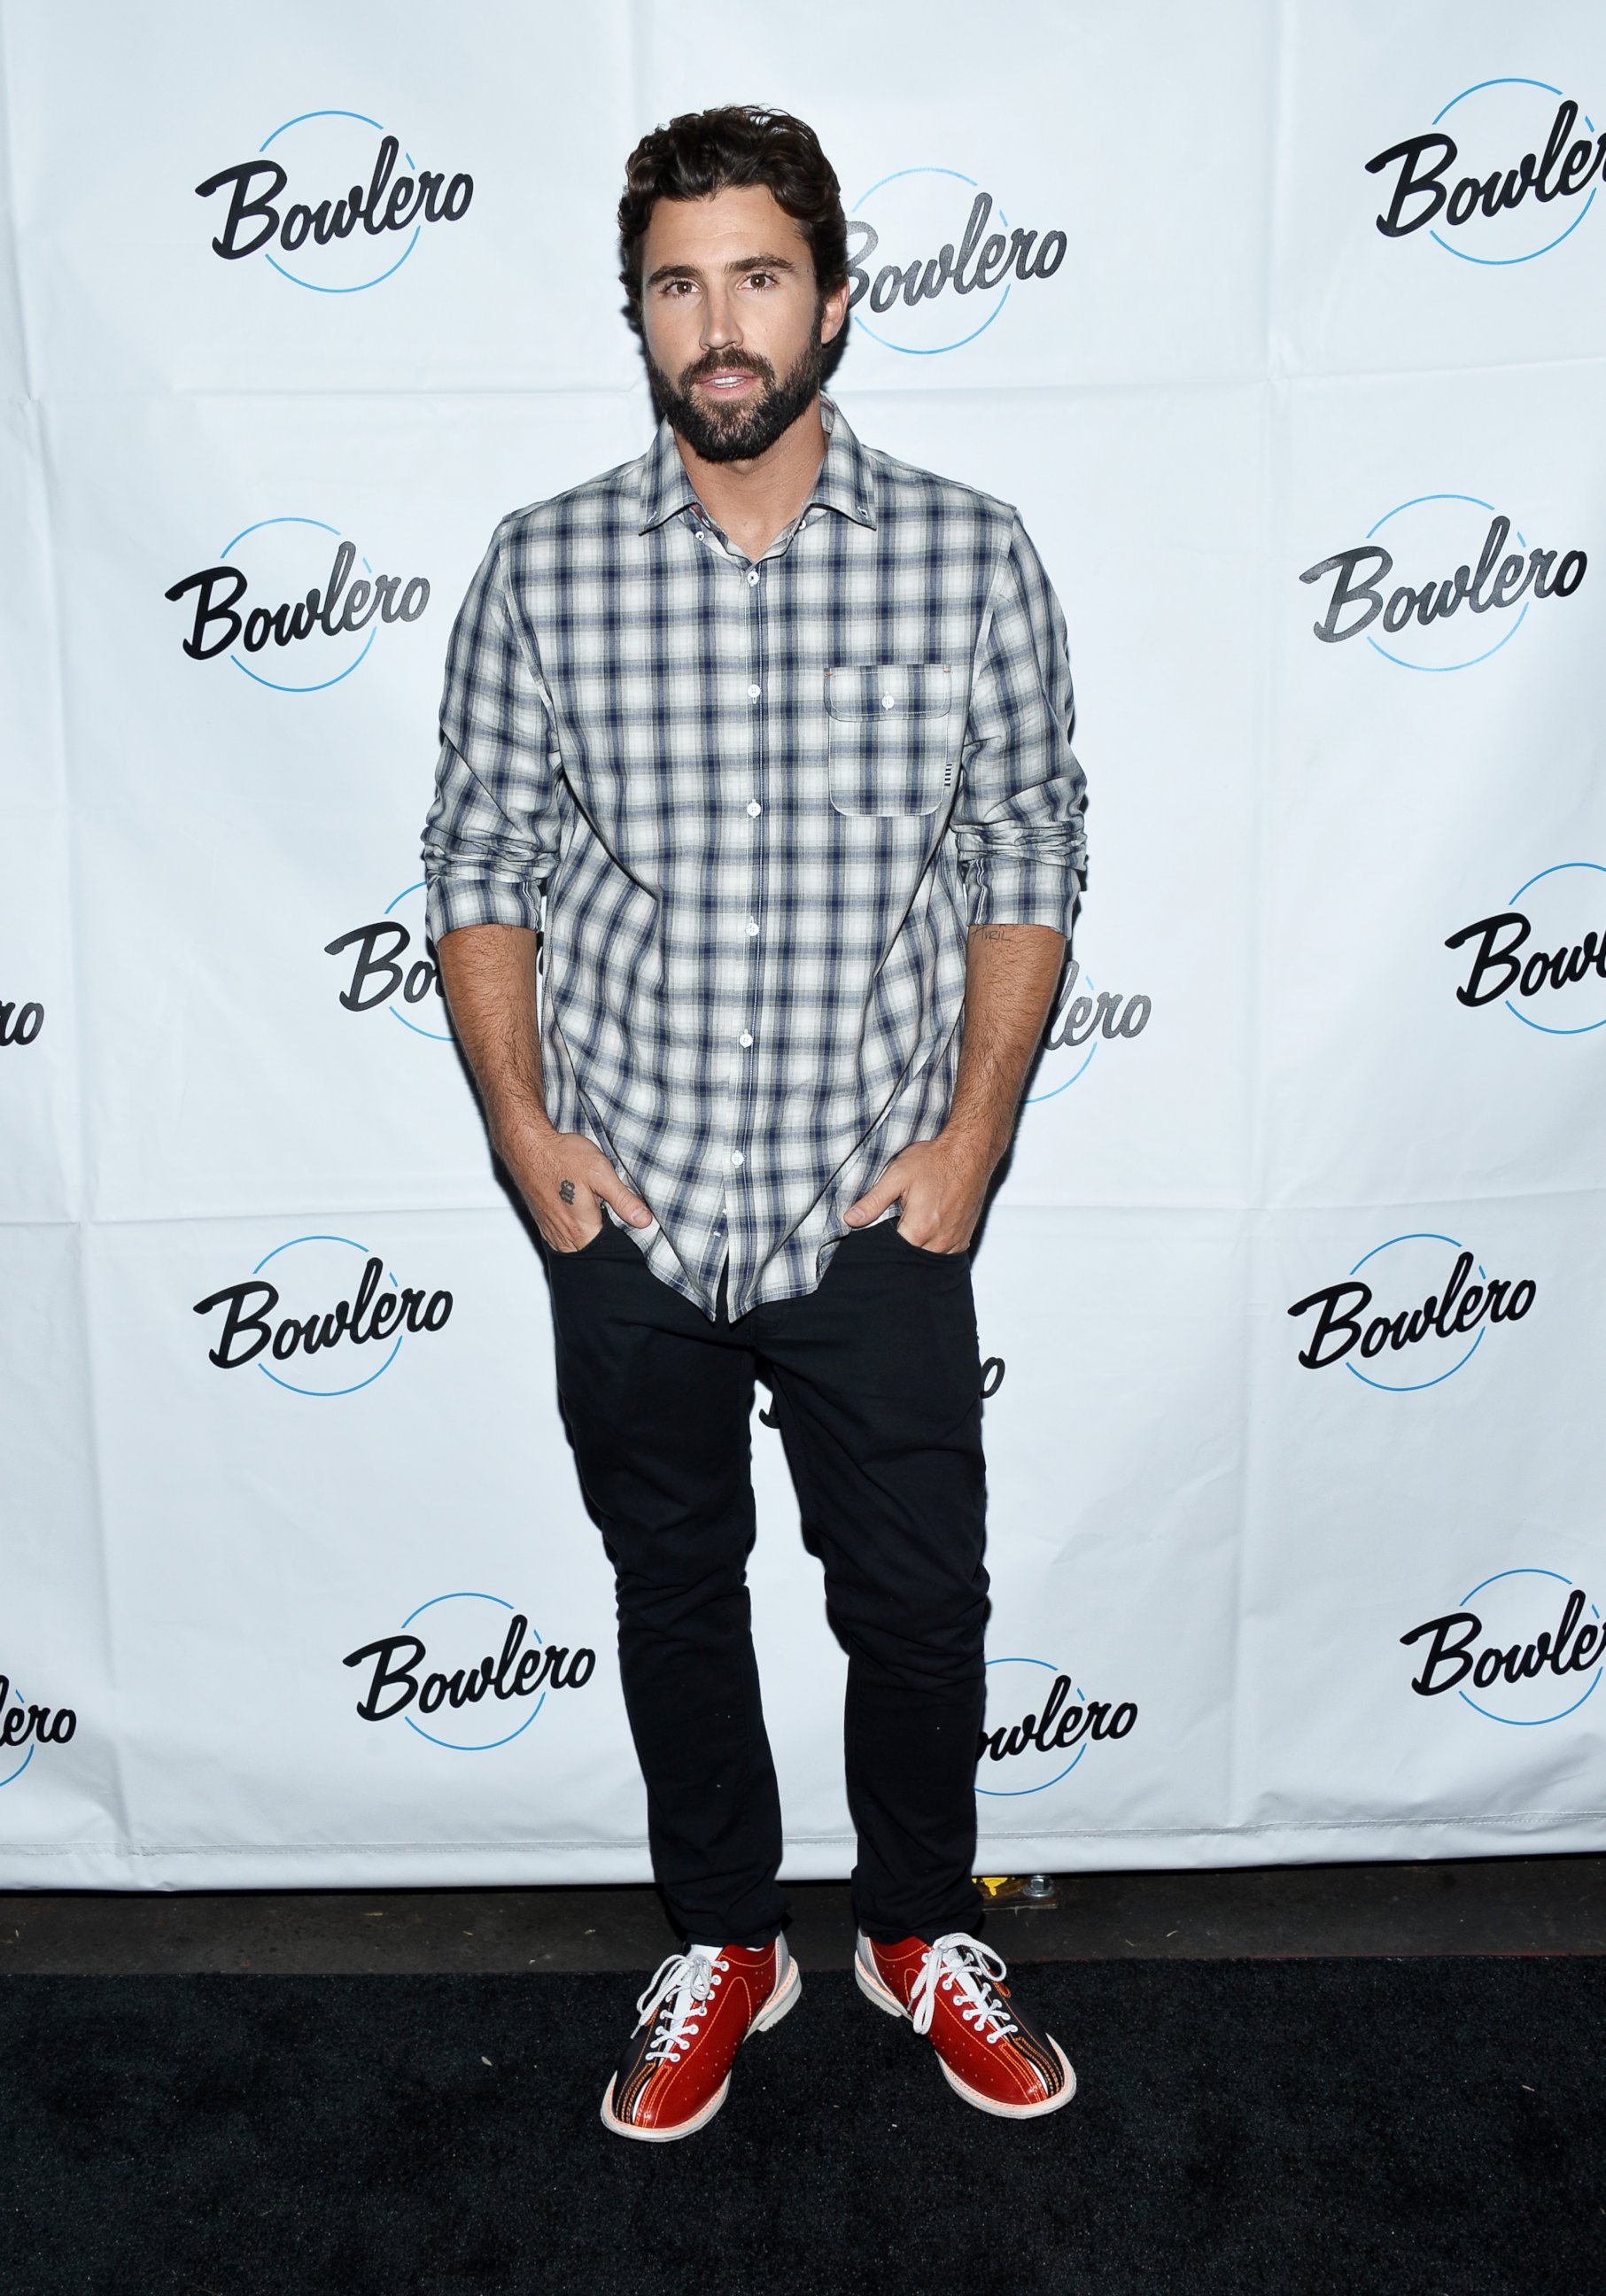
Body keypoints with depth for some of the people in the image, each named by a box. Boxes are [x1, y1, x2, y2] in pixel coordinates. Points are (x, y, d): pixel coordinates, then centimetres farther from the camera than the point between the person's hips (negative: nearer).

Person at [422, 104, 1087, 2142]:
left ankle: (919, 1931, 40)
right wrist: (527, 1132, -6)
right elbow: (478, 866, 3)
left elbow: (1027, 865, 1)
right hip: (627, 1214, 1)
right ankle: (723, 1947, 40)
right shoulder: (542, 568, -3)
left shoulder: (972, 556, -4)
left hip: (878, 1210, 0)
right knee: (674, 1597, 16)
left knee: (920, 1604, 12)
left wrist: (971, 1138, -6)